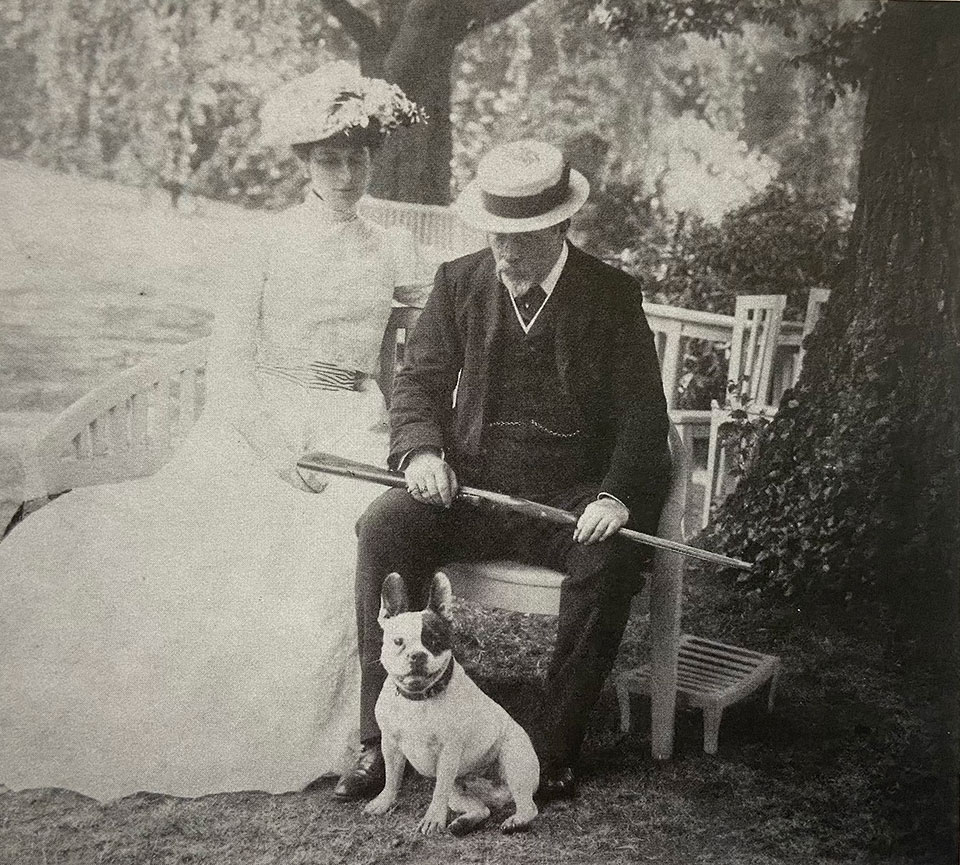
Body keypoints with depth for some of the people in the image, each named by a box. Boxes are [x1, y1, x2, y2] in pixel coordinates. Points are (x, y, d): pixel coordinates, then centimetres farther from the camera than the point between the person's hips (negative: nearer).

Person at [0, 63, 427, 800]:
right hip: (253, 427, 0)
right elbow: (230, 360, 0)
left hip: (349, 434, 0)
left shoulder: (393, 253, 12)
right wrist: (279, 450, -12)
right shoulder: (266, 240, 6)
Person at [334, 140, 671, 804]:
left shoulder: (612, 295, 0)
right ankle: (383, 737, -14)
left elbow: (642, 412, -3)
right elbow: (420, 380, 6)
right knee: (383, 528, -25)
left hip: (571, 494, -2)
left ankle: (555, 748, -15)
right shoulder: (459, 282, 6)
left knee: (610, 557, -33)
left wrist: (617, 495, -21)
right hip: (470, 483, 2)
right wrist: (421, 450, -16)